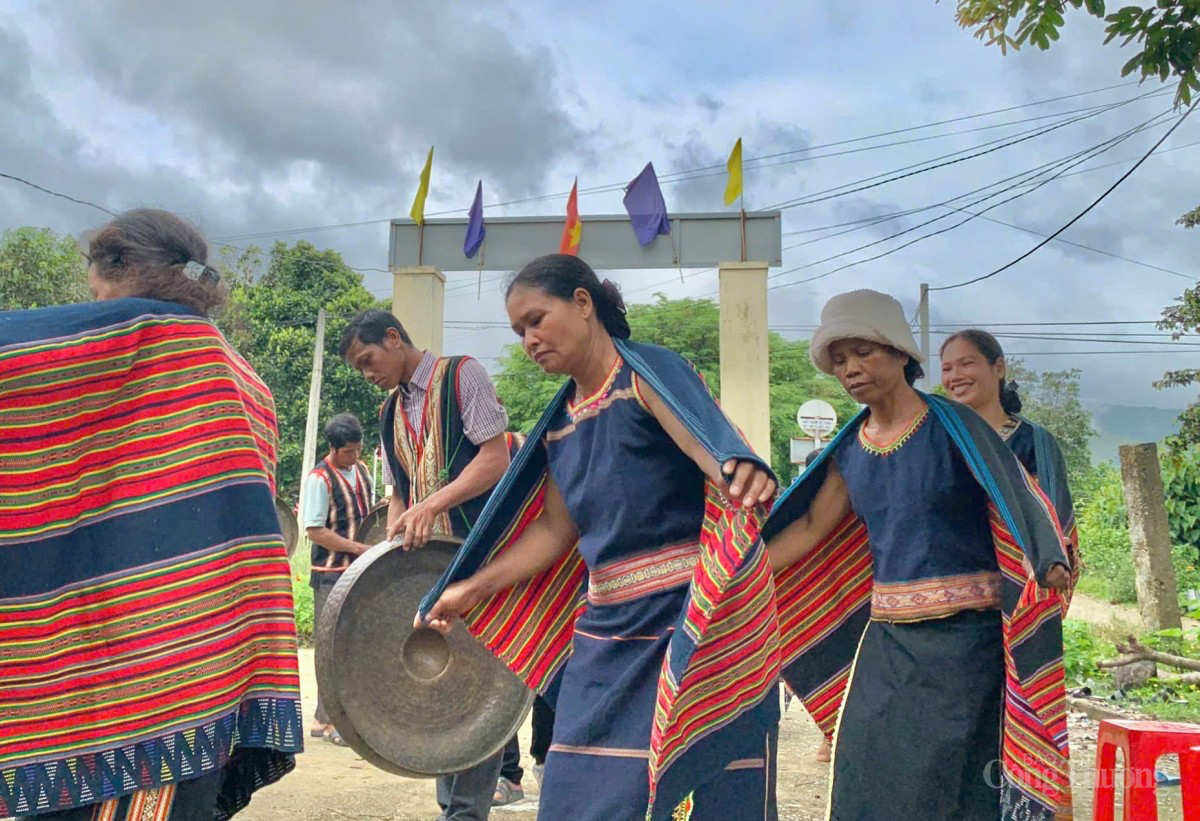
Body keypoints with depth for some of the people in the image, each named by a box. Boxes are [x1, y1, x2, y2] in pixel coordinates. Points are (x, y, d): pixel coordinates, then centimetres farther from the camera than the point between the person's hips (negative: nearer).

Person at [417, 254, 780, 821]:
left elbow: (712, 443, -24)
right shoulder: (559, 425, 14)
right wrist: (472, 588, 16)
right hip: (607, 631, 7)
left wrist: (742, 472, -47)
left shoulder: (648, 372, -7)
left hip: (696, 623, -7)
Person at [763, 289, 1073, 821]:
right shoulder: (848, 451, 7)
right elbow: (810, 528, 11)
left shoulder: (952, 427, -8)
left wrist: (1052, 563, -32)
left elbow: (1018, 502, -14)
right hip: (885, 640, 5)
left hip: (965, 637, -5)